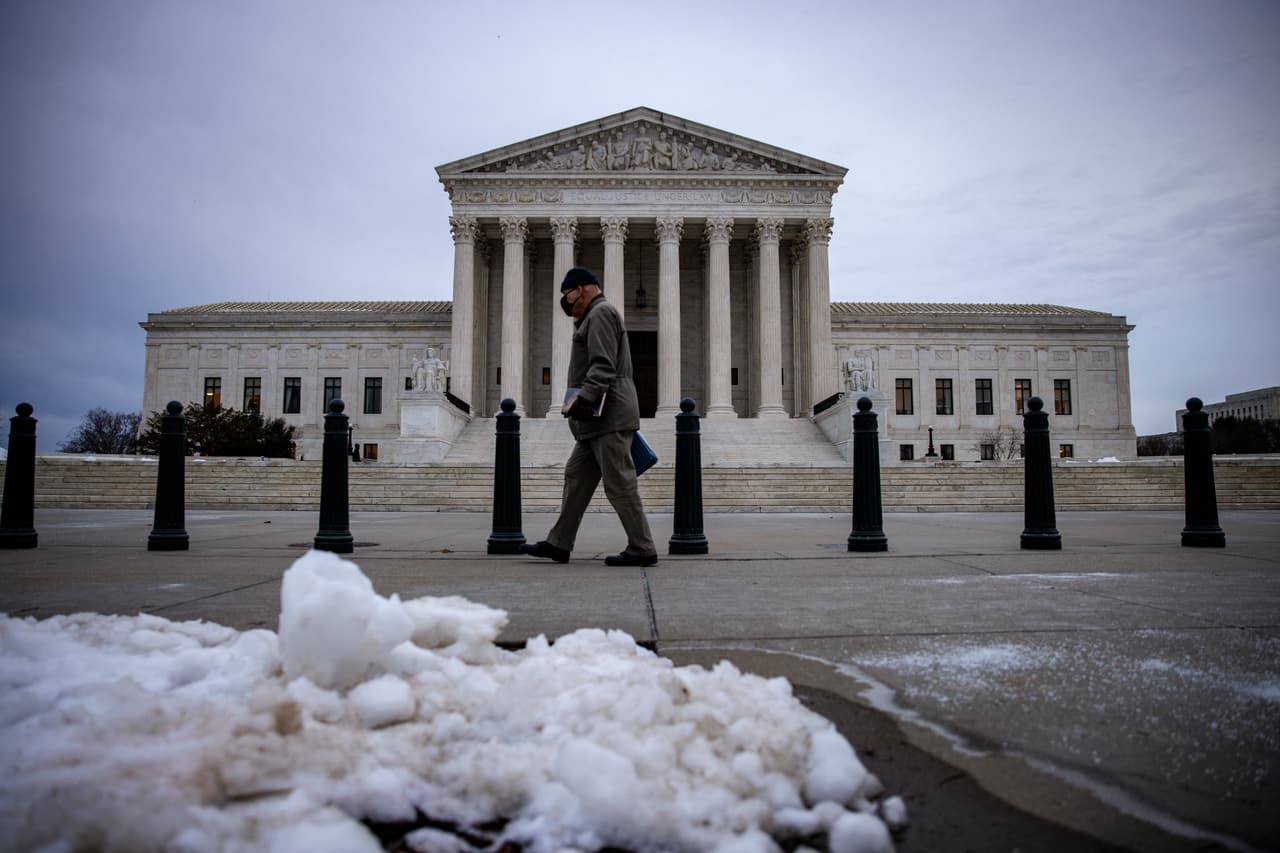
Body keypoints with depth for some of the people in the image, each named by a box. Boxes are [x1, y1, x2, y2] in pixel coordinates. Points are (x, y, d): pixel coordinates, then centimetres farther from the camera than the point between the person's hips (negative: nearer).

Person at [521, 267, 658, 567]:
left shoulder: (601, 313, -7)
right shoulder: (594, 317, 26)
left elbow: (603, 367, -20)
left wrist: (583, 398, -27)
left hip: (608, 417, -11)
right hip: (598, 420, 11)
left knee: (620, 483, -8)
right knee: (576, 477, 10)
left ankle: (642, 549, -3)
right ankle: (559, 543, 14)